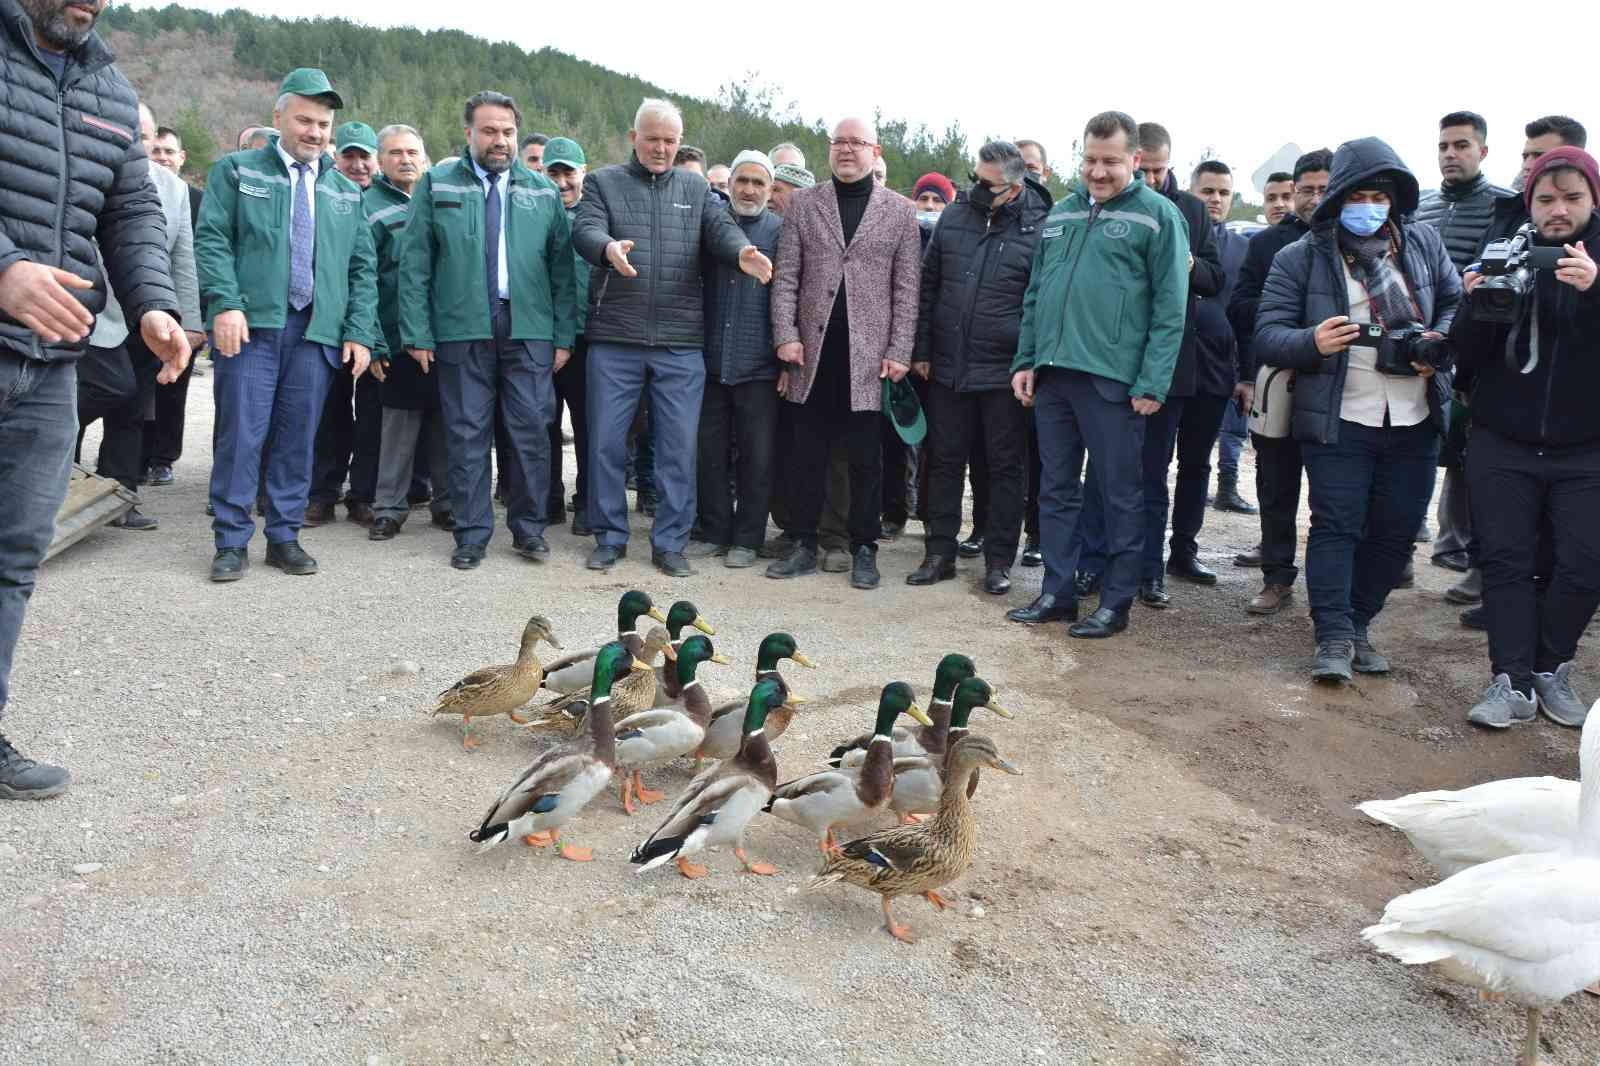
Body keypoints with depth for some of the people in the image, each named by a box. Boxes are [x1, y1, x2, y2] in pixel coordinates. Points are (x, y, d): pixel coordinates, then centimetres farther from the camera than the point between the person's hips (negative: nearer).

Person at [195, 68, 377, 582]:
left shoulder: (347, 192, 18)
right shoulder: (237, 171, 9)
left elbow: (363, 267, 14)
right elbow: (212, 239, 0)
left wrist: (360, 331, 4)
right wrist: (225, 304, -14)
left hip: (318, 332, 3)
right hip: (251, 325, -3)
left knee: (298, 438, 4)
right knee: (241, 433, -5)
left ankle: (284, 536, 13)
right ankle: (231, 541, 3)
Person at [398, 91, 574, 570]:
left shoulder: (543, 190, 12)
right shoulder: (437, 184, 7)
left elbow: (562, 266, 9)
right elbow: (414, 262, 3)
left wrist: (564, 334, 2)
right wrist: (417, 333, -4)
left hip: (529, 329, 1)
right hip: (461, 329, -1)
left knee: (531, 432, 2)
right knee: (467, 433, 3)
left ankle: (529, 528, 16)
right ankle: (472, 534, 13)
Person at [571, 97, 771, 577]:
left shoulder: (696, 188, 14)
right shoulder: (603, 182, 8)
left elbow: (721, 228, -2)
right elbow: (585, 229, -9)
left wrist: (742, 252, -26)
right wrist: (608, 247, -33)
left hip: (680, 341, 1)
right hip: (614, 338, -1)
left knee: (679, 445, 3)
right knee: (606, 441, 5)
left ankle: (670, 542, 14)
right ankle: (609, 537, 19)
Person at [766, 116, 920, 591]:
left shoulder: (900, 211, 7)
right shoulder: (803, 204, 10)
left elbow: (906, 288, 3)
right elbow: (786, 277, 6)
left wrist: (899, 352, -5)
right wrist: (785, 335, -5)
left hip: (869, 355, -1)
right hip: (813, 354, 1)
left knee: (866, 459, 4)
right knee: (806, 454, 6)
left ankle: (864, 550, 14)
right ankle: (803, 545, 16)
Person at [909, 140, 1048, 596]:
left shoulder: (1039, 229, -6)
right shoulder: (954, 216, 6)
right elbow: (928, 286, 12)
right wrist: (922, 350, 8)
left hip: (1004, 374, -4)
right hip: (946, 368, 4)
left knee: (1004, 468, 7)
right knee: (943, 461, 10)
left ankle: (999, 560, 17)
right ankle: (940, 552, 21)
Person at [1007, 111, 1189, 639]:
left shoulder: (1158, 215, -2)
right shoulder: (1061, 213, 15)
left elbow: (1170, 307, -8)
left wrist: (1153, 382, -14)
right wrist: (1025, 360, 10)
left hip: (1113, 378, -6)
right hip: (1051, 375, 6)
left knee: (1121, 493, 3)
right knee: (1056, 490, 11)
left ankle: (1115, 603, 13)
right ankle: (1057, 594, 21)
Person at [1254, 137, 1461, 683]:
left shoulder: (1423, 243, 10)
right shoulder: (1300, 258, -1)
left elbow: (1456, 302, 16)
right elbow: (1267, 333, -5)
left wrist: (1439, 344, -5)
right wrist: (1313, 342, -26)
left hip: (1416, 421, 4)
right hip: (1339, 419, -4)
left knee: (1396, 529, 8)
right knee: (1336, 524, -6)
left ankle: (1359, 623, 23)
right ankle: (1334, 637, -2)